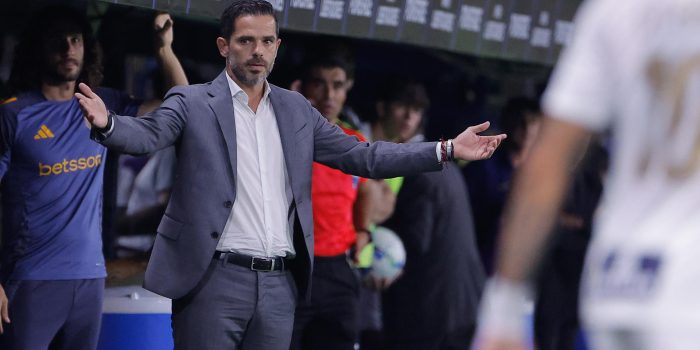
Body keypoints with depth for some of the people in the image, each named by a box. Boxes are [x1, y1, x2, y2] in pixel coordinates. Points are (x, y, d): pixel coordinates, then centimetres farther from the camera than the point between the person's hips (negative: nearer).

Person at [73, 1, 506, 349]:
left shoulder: (296, 110, 14)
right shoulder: (193, 103, 0)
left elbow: (360, 155, 15)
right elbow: (149, 133, -16)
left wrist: (446, 150, 8)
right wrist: (107, 124, -40)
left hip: (279, 286, 5)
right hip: (214, 279, -5)